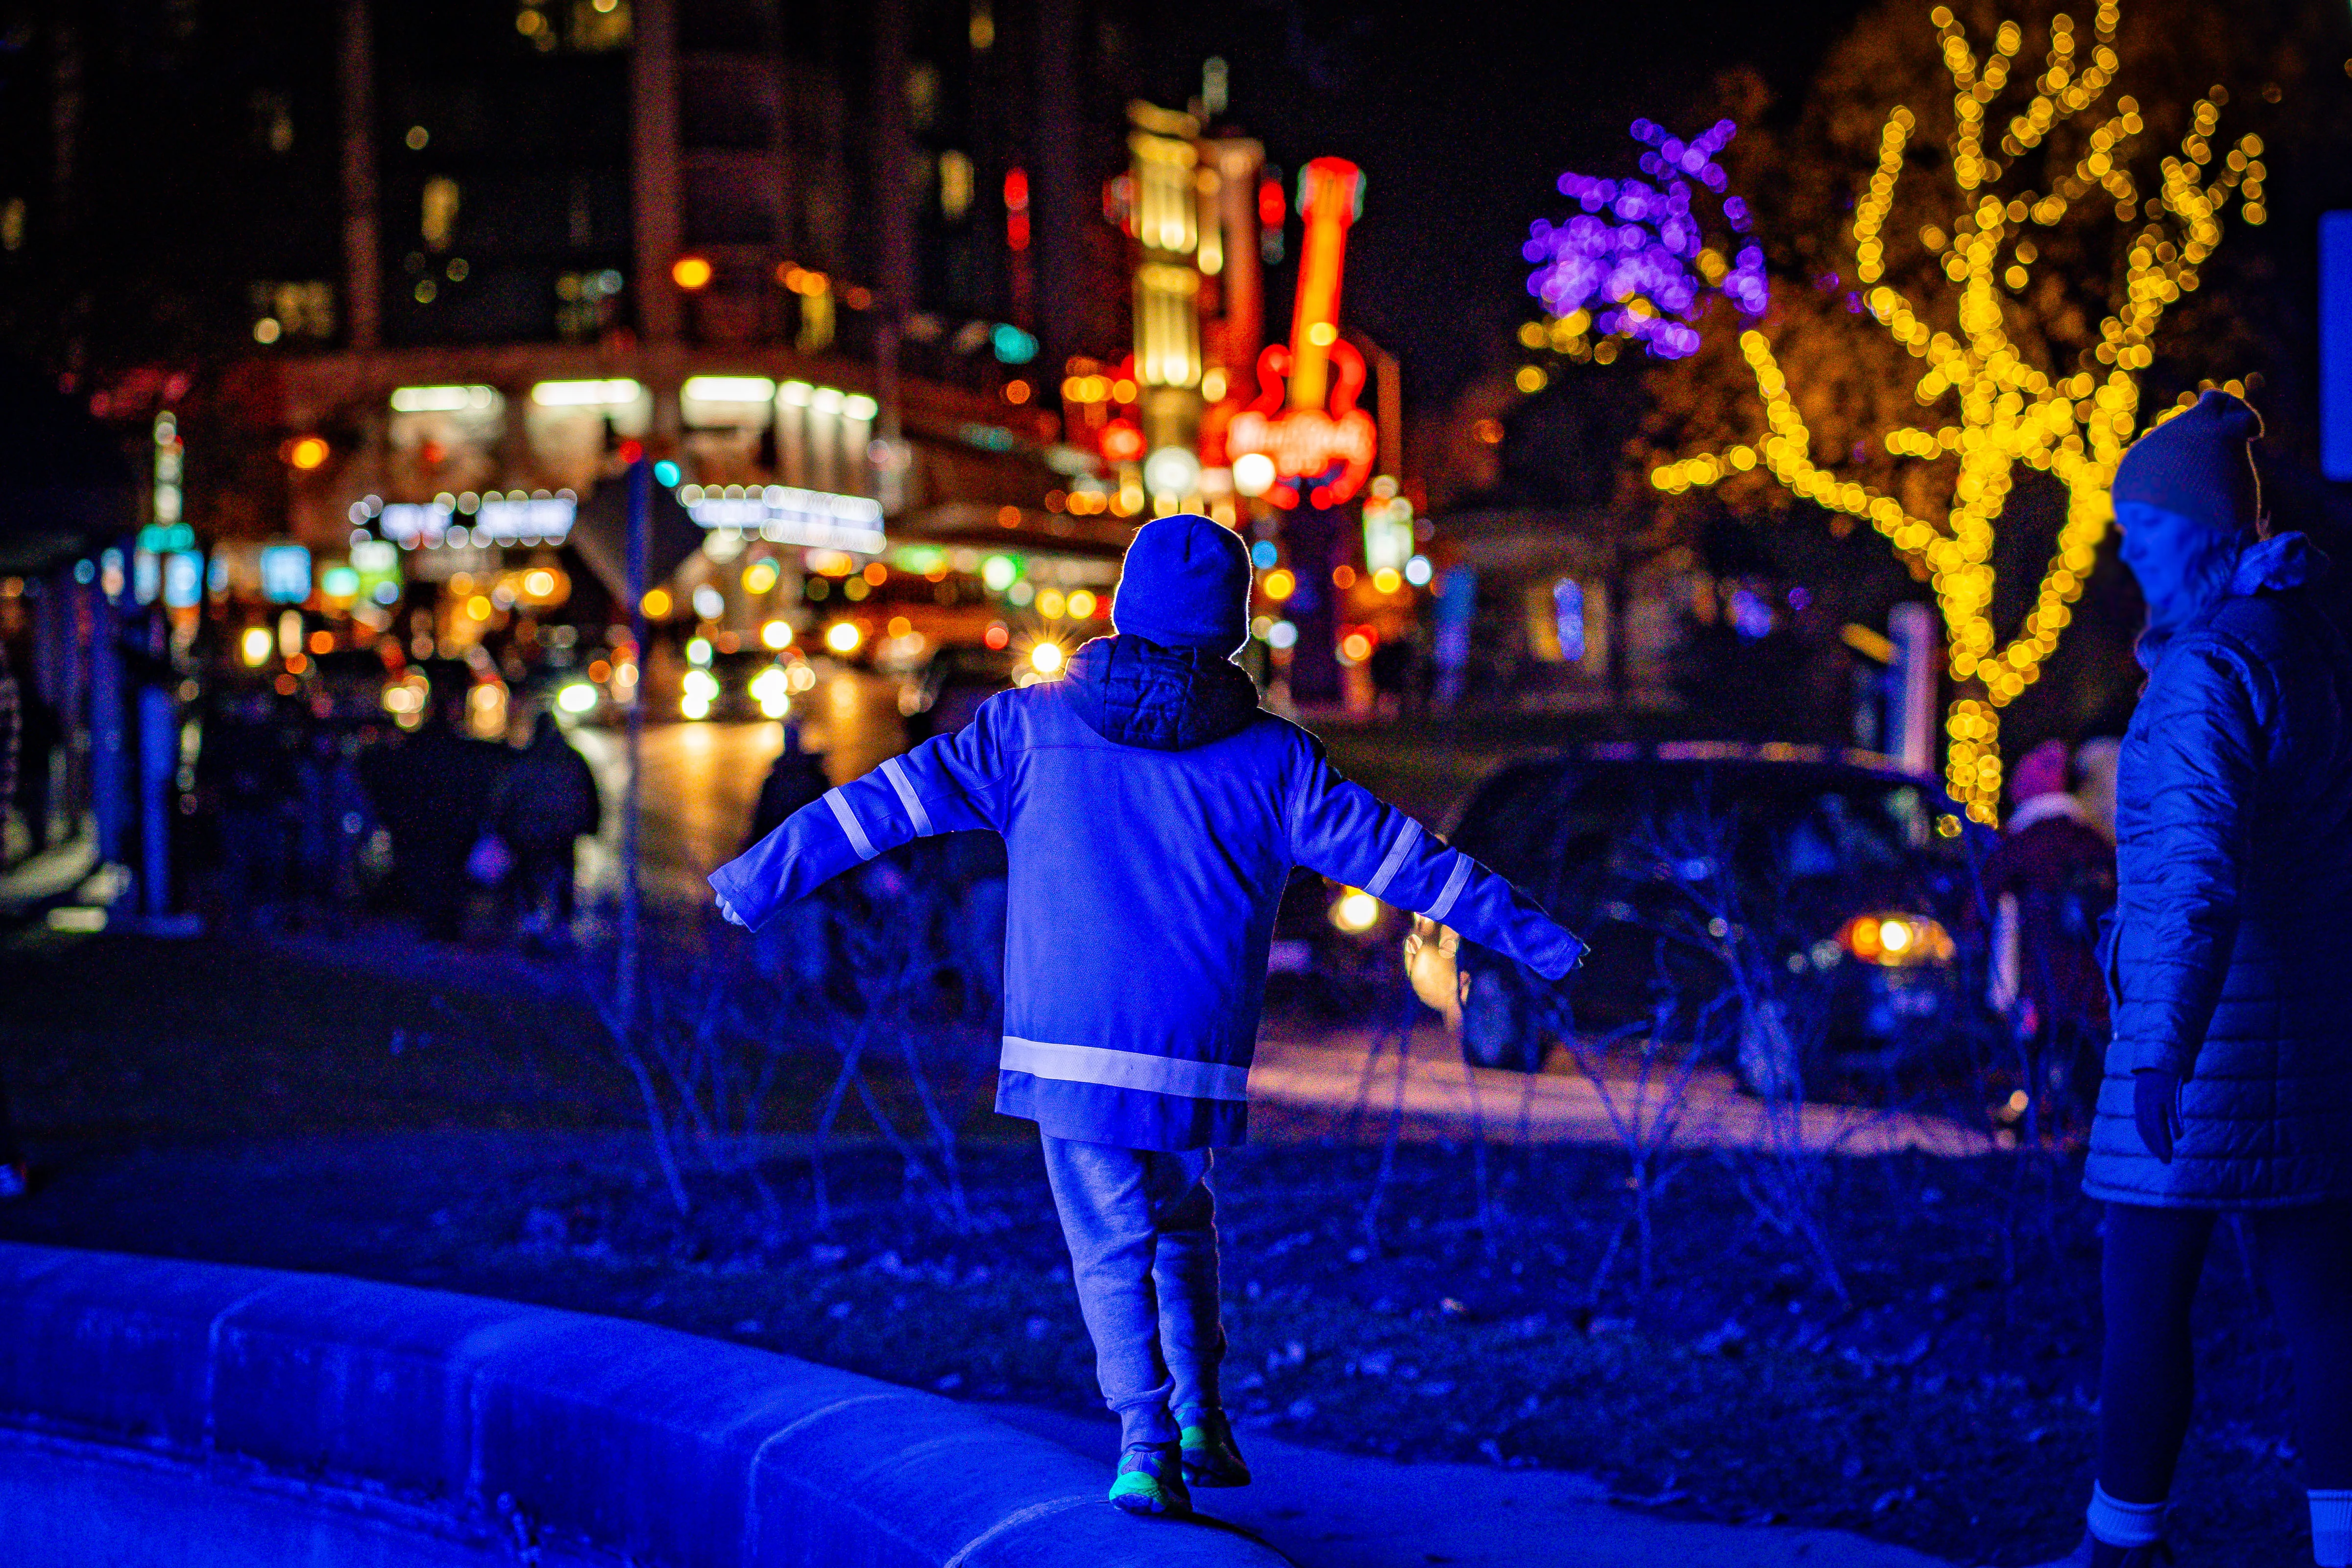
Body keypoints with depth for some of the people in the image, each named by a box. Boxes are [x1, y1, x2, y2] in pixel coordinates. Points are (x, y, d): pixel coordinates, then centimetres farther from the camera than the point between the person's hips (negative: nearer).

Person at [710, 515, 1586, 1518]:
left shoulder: (1034, 726, 2)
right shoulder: (1268, 758, 1)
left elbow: (895, 797, 4)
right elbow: (1390, 851, 3)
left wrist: (767, 873, 11)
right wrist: (1524, 931, 11)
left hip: (1066, 1049, -1)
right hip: (1196, 1058, 1)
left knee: (1112, 1246, 8)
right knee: (1181, 1222, 23)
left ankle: (1147, 1445, -2)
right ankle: (1199, 1417, 16)